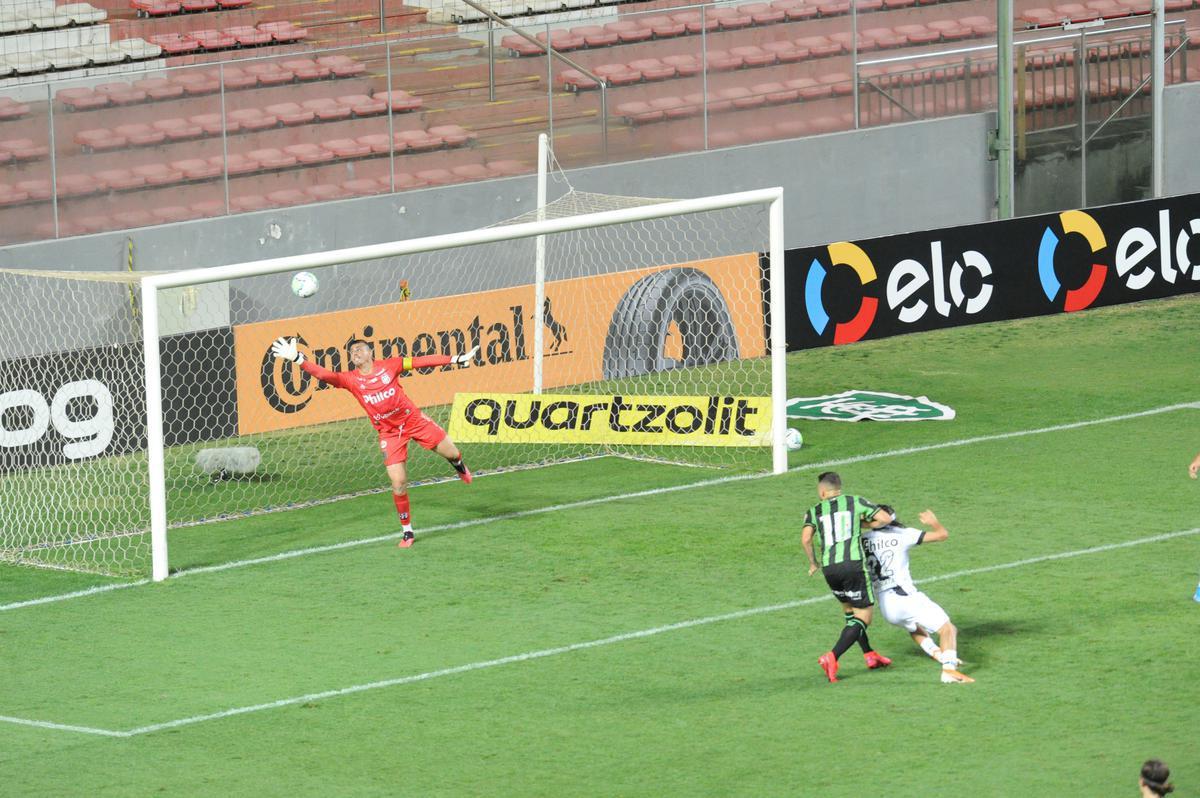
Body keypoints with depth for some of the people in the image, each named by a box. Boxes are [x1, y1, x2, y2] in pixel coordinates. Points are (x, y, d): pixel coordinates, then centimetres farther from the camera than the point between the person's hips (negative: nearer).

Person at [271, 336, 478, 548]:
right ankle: (407, 532, 11)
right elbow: (324, 374, -22)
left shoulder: (388, 366, -8)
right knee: (398, 483, -8)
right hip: (389, 433, -1)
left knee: (451, 452, 9)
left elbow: (419, 362, -5)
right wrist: (296, 359, -38)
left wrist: (456, 360, -5)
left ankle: (459, 465, 51)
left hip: (412, 418, 1)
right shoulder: (350, 380, -9)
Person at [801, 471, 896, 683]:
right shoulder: (855, 502, 10)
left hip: (829, 568, 3)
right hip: (853, 563, -3)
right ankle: (832, 657, -16)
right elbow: (885, 518, 5)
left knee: (849, 610, 27)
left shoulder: (815, 511, 13)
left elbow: (806, 538, -2)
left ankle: (869, 655, 32)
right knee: (862, 619, 2)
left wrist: (813, 562, 12)